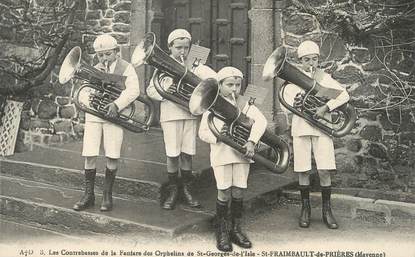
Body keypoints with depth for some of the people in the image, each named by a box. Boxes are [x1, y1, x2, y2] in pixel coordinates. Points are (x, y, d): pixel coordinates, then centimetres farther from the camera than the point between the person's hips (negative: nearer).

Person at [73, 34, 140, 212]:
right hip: (93, 115, 3)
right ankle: (89, 194, 11)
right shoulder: (94, 70, 17)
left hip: (113, 115, -3)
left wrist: (117, 104, -27)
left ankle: (107, 195, 13)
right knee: (89, 155, -2)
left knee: (112, 156, -2)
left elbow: (133, 90, -14)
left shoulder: (126, 68, 1)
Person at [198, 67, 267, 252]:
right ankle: (221, 232, 15)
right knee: (224, 195, -3)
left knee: (238, 193, 6)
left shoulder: (244, 105, 6)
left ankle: (236, 229, 23)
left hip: (241, 154, 2)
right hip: (221, 155, -2)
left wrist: (251, 141, -23)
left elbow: (260, 120, -9)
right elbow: (202, 132, 0)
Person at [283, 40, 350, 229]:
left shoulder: (325, 78, 6)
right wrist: (294, 103, -26)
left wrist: (327, 107, -18)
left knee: (324, 171, -5)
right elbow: (286, 96, -4)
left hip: (322, 128, 0)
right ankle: (305, 208, 19)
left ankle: (326, 210, 10)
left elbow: (344, 95, -4)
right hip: (300, 127, 1)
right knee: (303, 171, 3)